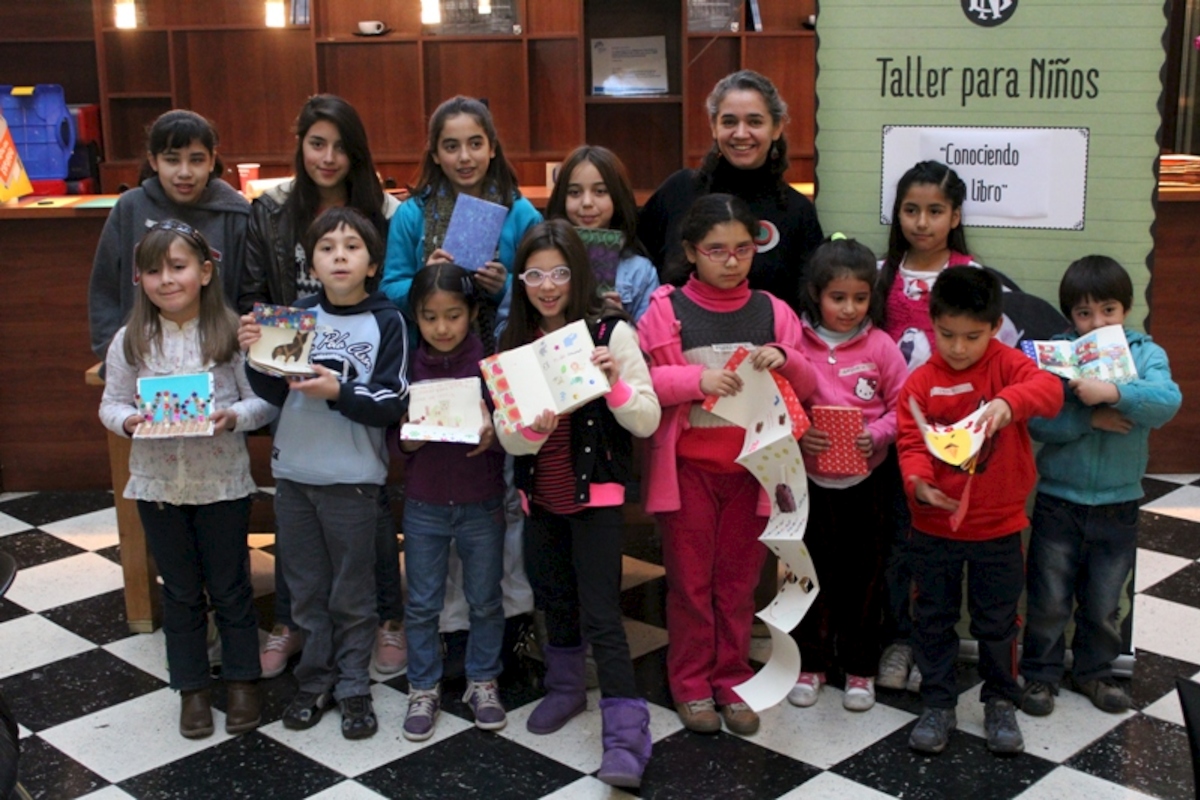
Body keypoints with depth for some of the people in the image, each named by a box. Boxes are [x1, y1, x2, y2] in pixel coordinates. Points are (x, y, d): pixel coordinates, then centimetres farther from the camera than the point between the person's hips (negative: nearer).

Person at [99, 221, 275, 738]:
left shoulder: (233, 333, -9)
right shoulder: (131, 341, -3)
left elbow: (264, 402, -7)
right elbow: (111, 404, 3)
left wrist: (234, 416, -26)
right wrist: (128, 420, -18)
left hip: (223, 482, -2)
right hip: (158, 482, 2)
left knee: (230, 587, 12)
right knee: (181, 591, 15)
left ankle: (242, 678, 30)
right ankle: (192, 686, 30)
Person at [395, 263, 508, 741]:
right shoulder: (409, 366, -3)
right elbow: (399, 443, 2)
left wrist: (491, 434, -23)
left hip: (482, 504, -1)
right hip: (424, 505, 1)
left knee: (485, 600, 12)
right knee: (422, 604, 10)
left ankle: (483, 682, 29)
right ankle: (423, 688, 26)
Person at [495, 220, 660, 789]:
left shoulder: (611, 332, -9)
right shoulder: (515, 342, 2)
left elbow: (648, 421, -11)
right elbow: (508, 438, -2)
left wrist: (615, 383, -29)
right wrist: (532, 427, -24)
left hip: (595, 493, -5)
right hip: (539, 494, 5)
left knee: (600, 612, -9)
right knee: (554, 599, 21)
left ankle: (625, 738, -6)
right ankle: (565, 688, 42)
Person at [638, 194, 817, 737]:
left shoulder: (772, 312, 5)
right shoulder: (667, 309, -3)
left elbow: (807, 386, 6)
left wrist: (785, 360, -15)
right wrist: (698, 379, -24)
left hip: (751, 467, 2)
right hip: (688, 465, -2)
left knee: (739, 579, 11)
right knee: (690, 579, 7)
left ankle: (731, 681, 24)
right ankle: (690, 684, 20)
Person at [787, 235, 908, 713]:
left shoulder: (880, 346, -4)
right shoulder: (796, 343, -6)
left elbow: (902, 406, -1)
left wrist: (877, 434, -18)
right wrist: (797, 434, -20)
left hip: (869, 478, 1)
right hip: (812, 477, 0)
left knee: (864, 573, 11)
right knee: (814, 570, 11)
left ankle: (859, 667, 26)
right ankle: (811, 663, 26)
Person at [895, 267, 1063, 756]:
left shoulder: (1006, 364, -7)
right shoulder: (921, 381, -6)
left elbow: (1049, 389, -25)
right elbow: (910, 442, -9)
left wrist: (1011, 401, -45)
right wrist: (919, 482, -29)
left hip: (998, 526, -1)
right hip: (935, 526, 1)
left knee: (996, 621, 12)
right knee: (934, 619, 12)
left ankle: (1001, 703, 31)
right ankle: (938, 705, 26)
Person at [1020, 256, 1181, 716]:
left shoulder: (1146, 354, -2)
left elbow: (1167, 401, -21)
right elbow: (1037, 421, -14)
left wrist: (1113, 392, -32)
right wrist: (1089, 419, -24)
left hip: (1118, 505, 1)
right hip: (1058, 501, -1)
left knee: (1104, 602, 15)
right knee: (1049, 599, 8)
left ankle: (1094, 672, 34)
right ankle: (1040, 674, 25)